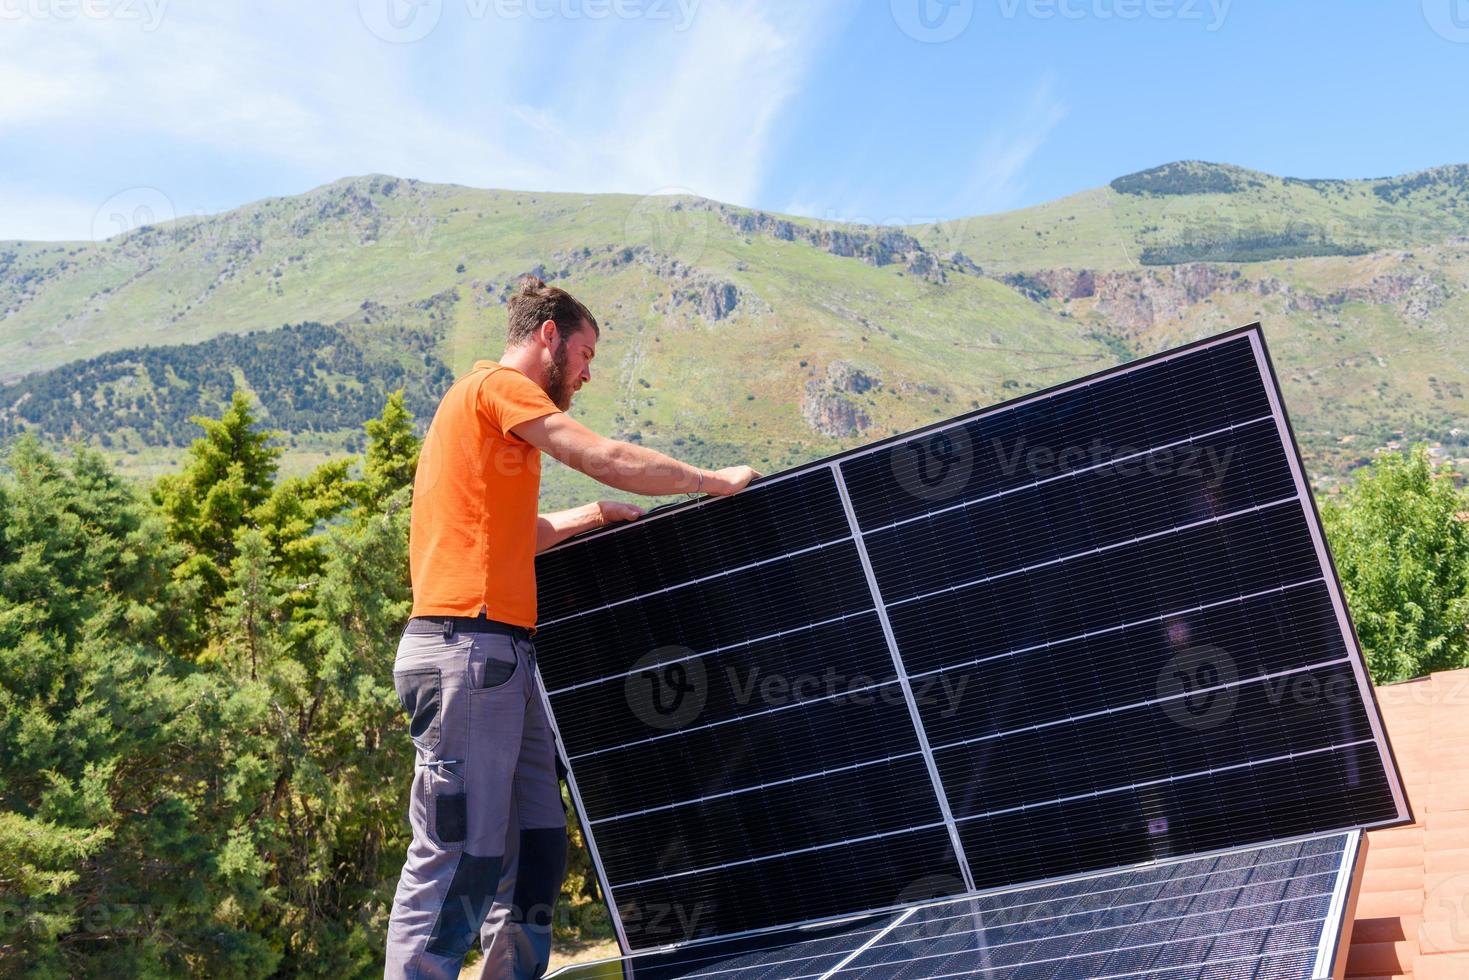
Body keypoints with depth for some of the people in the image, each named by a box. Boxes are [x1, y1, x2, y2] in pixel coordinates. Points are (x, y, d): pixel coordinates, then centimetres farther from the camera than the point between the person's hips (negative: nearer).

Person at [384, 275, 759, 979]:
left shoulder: (488, 404, 27)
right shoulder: (497, 383, -2)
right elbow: (608, 460, -9)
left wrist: (588, 518, 14)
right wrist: (715, 481, 2)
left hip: (500, 656, 10)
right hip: (468, 646, -10)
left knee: (536, 846, 9)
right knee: (457, 856, -10)